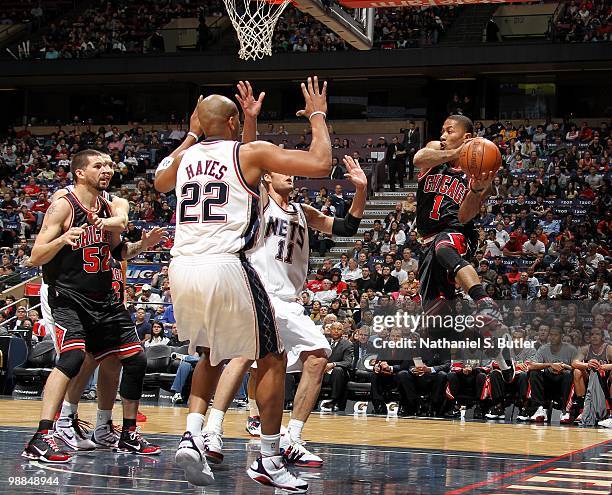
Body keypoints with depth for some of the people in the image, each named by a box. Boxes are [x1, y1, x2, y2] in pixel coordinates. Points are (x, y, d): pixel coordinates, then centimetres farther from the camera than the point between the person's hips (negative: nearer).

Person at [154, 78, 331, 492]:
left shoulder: (184, 158, 15)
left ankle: (194, 435, 11)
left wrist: (190, 136, 40)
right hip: (226, 267, -6)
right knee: (272, 360, 10)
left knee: (213, 353, 28)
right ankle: (270, 460, 11)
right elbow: (321, 164, -6)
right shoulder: (251, 152, 0)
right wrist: (317, 116, 9)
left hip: (182, 267, 6)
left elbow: (160, 183, 39)